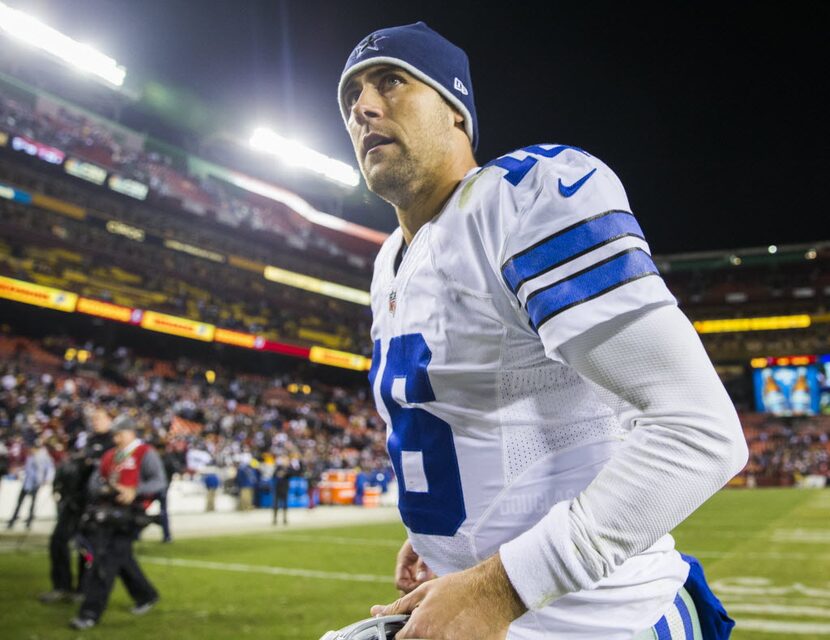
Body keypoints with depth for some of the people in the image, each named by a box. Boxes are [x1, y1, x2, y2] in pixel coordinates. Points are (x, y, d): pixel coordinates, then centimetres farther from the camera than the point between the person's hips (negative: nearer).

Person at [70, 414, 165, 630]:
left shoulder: (146, 453, -3)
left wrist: (134, 491, -26)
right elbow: (95, 481, 18)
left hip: (128, 511, -7)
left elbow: (159, 481, -13)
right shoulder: (109, 455, 21)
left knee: (107, 561, -10)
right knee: (122, 557, 12)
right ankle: (146, 596, 30)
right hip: (106, 509, 7)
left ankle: (91, 612, -8)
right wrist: (103, 489, -5)